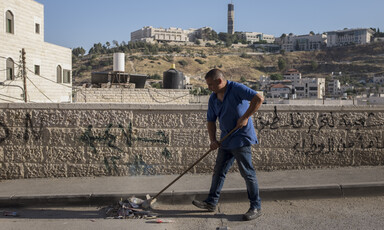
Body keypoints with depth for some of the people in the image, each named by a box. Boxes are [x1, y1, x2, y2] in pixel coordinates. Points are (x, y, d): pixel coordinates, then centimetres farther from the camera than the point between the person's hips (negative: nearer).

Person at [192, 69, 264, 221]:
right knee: (219, 171, 13)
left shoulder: (237, 89, -13)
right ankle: (211, 202, 25)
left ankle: (256, 208, 9)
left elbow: (258, 99, -22)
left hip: (241, 138, -8)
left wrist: (245, 117, -22)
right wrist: (213, 140, 1)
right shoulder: (213, 98, 9)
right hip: (226, 140, 8)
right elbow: (211, 120, 13)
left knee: (247, 173, -3)